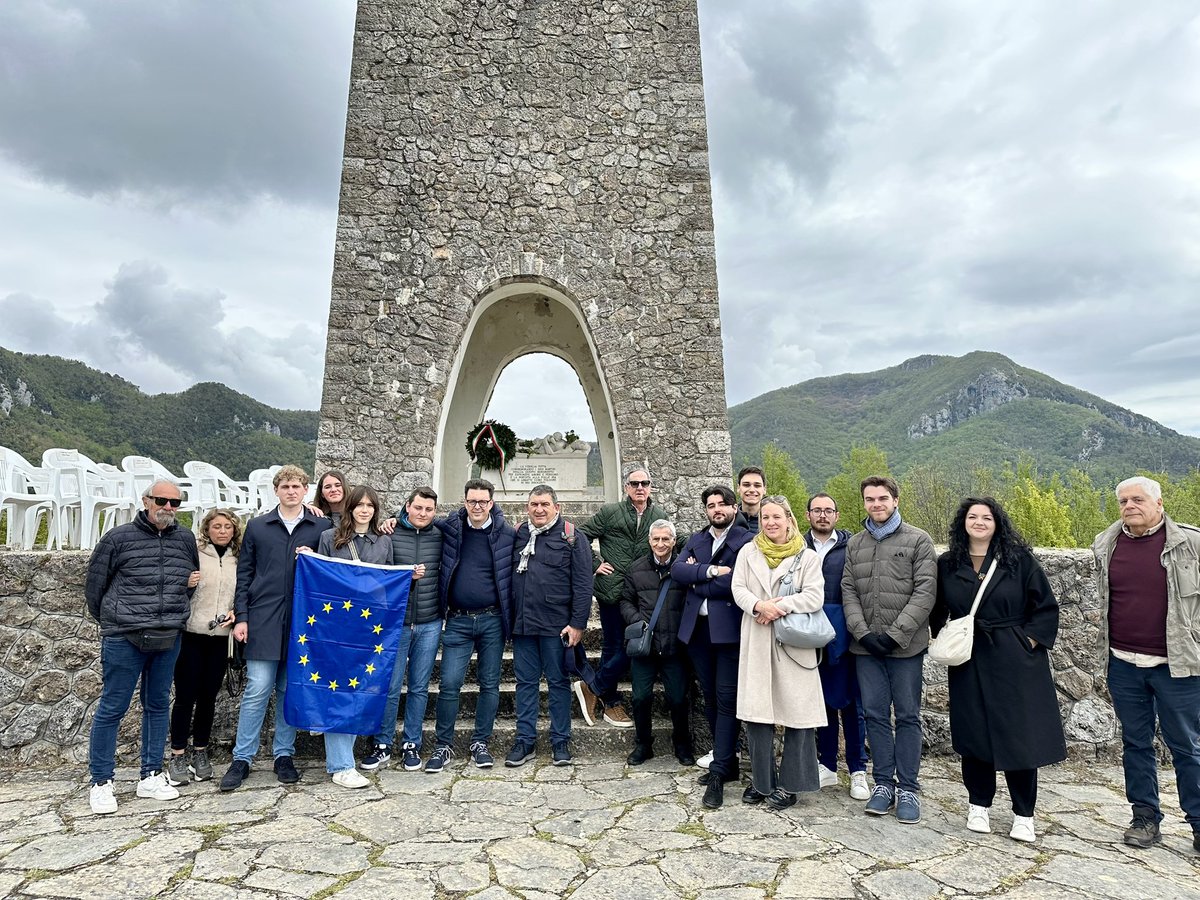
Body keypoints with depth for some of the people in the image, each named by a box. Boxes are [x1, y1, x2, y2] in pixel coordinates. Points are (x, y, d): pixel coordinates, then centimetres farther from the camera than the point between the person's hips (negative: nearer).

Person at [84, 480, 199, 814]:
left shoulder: (186, 539, 7)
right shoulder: (118, 538, -4)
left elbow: (195, 577, 24)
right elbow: (95, 582, 4)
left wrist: (189, 584, 5)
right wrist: (110, 620, 10)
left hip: (168, 639, 4)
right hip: (124, 638, -4)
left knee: (158, 706, 12)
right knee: (112, 709, 2)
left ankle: (150, 776, 23)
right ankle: (101, 782, 17)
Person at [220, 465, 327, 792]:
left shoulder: (321, 527, 4)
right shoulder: (257, 527, 7)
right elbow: (244, 574, 7)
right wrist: (241, 617, 1)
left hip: (302, 621, 0)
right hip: (263, 621, 0)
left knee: (290, 690, 9)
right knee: (257, 689, 0)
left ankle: (284, 755, 21)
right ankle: (242, 758, 14)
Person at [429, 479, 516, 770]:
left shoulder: (507, 533, -4)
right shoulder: (449, 528, 1)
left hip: (492, 620, 0)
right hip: (458, 621, 1)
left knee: (490, 684, 9)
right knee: (449, 684, 1)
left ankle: (480, 743, 24)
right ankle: (443, 744, 18)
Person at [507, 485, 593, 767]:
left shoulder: (571, 537, -3)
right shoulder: (518, 535, 9)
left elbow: (583, 584, -7)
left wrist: (577, 624, -11)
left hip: (556, 625, -3)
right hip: (522, 624, 4)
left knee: (558, 682, 7)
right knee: (525, 682, 11)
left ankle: (560, 741, 19)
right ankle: (525, 740, 21)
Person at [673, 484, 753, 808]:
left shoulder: (747, 541, -5)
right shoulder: (696, 540, 14)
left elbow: (735, 583, -18)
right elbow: (677, 569, -2)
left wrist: (696, 578, -7)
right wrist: (711, 570, -16)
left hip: (728, 630, -6)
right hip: (697, 629, 6)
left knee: (726, 699, -4)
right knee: (710, 698, 14)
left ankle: (719, 774, 2)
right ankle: (727, 761, 28)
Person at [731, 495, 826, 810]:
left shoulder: (807, 557, 3)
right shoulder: (748, 552, 10)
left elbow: (815, 597, -7)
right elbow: (738, 589, 2)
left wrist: (778, 608, -16)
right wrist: (760, 605, -17)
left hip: (794, 643, -2)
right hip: (756, 643, 2)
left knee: (797, 712, 0)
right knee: (756, 711, 4)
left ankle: (790, 784, 14)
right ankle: (762, 781, 18)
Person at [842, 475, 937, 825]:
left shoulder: (918, 540, -1)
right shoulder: (855, 544, 10)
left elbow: (925, 592, -8)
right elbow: (848, 591, 6)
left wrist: (895, 634, -14)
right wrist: (862, 632, -8)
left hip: (906, 646, -3)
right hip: (866, 646, 3)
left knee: (907, 716, 6)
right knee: (875, 714, 9)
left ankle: (907, 787, 18)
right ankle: (884, 782, 21)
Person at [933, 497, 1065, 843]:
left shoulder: (1020, 560, -2)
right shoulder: (947, 565, 3)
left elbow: (1046, 606, 1)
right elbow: (937, 610, 16)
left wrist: (1030, 641, -7)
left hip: (1015, 661, -2)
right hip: (969, 662, 2)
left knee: (1020, 735, 2)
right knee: (973, 734, 7)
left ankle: (1024, 815, 18)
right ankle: (978, 805, 24)